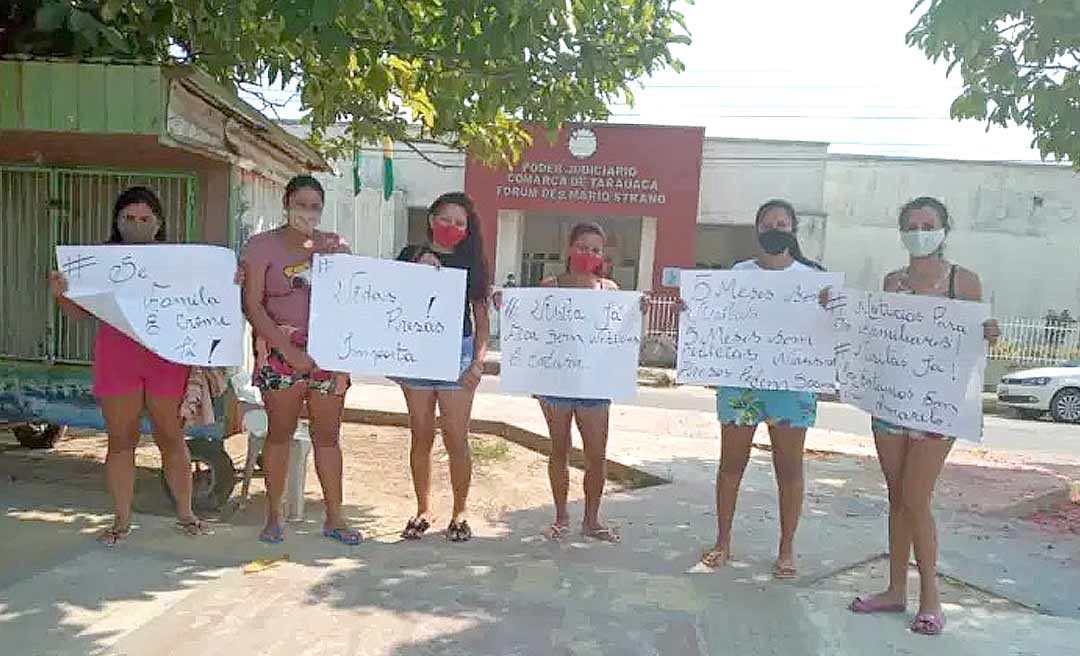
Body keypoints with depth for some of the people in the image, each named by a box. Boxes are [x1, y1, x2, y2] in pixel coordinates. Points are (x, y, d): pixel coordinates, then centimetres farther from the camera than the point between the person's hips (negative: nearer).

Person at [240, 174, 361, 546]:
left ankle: (334, 518, 16)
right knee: (281, 433, 4)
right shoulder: (262, 246, 0)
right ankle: (273, 517, 18)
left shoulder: (336, 246, 9)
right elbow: (252, 306, -7)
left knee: (328, 435, 6)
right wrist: (289, 350, -16)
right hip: (280, 351, -2)